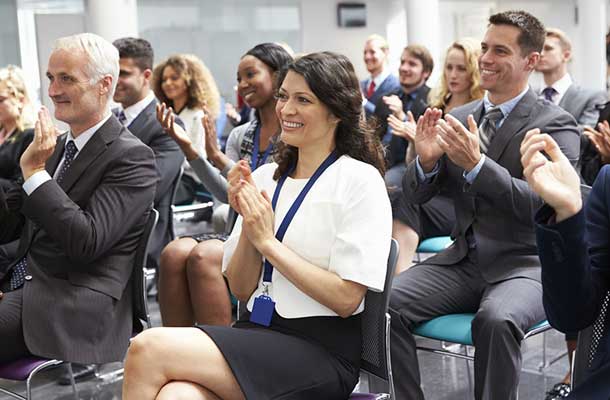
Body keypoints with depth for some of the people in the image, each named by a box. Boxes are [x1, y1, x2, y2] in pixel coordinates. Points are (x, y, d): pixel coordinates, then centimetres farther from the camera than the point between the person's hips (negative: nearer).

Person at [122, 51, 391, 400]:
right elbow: (241, 289, 12)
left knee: (148, 349, -23)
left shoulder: (359, 181, -4)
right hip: (256, 332, 5)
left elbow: (347, 298, -12)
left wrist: (268, 241, -11)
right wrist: (249, 225, -5)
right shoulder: (265, 177, 13)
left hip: (320, 351, -5)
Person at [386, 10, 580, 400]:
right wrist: (426, 160, -14)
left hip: (525, 264, -4)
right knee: (386, 302, -20)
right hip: (463, 260, 5)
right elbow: (416, 195, 9)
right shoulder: (458, 118, 9)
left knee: (496, 320, -36)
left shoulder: (556, 124, -6)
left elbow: (545, 205, -18)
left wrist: (477, 165, -29)